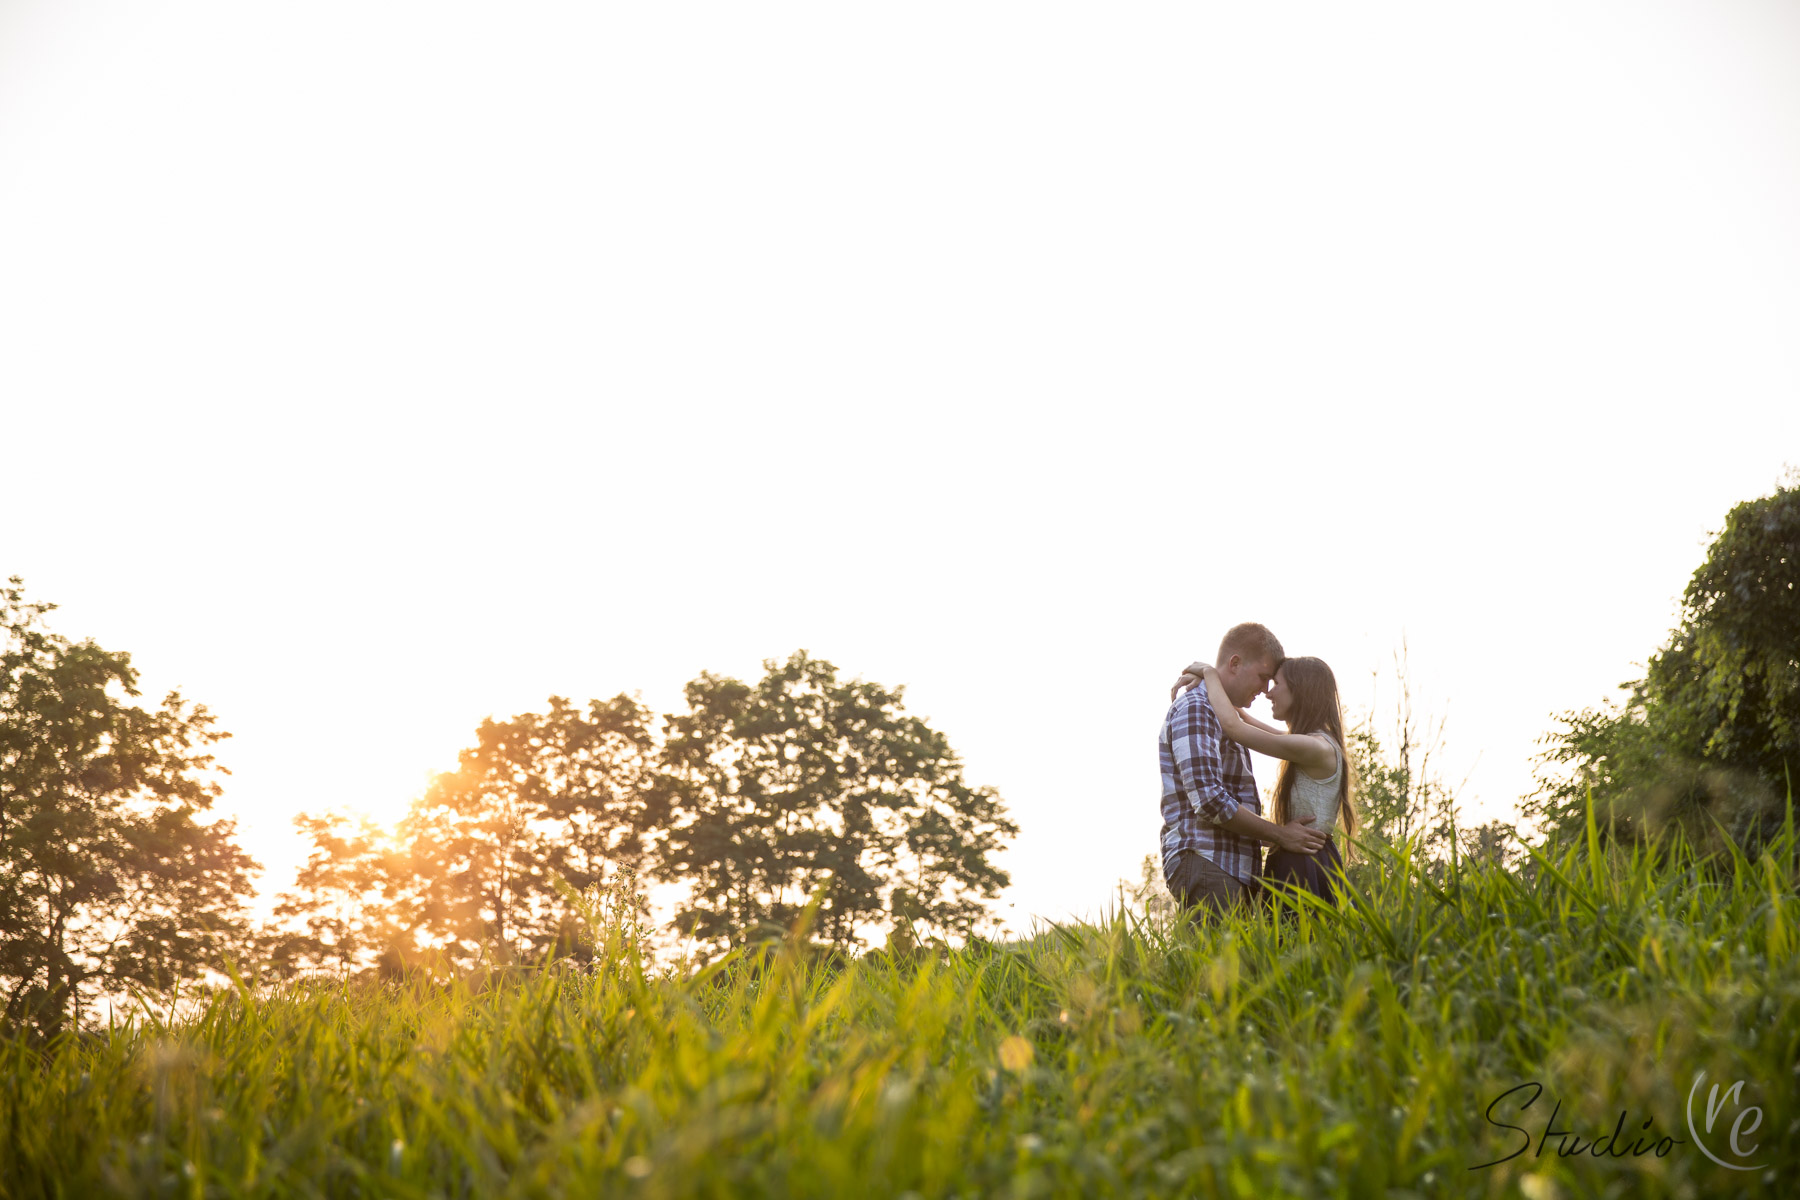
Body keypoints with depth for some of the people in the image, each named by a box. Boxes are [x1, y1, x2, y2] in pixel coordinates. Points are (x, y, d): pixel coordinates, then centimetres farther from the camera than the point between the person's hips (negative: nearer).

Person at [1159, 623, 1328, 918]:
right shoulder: (1194, 708, -8)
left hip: (1233, 869, 9)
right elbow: (1208, 800, -17)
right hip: (1204, 863, -9)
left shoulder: (1224, 714, 24)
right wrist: (1279, 834, -9)